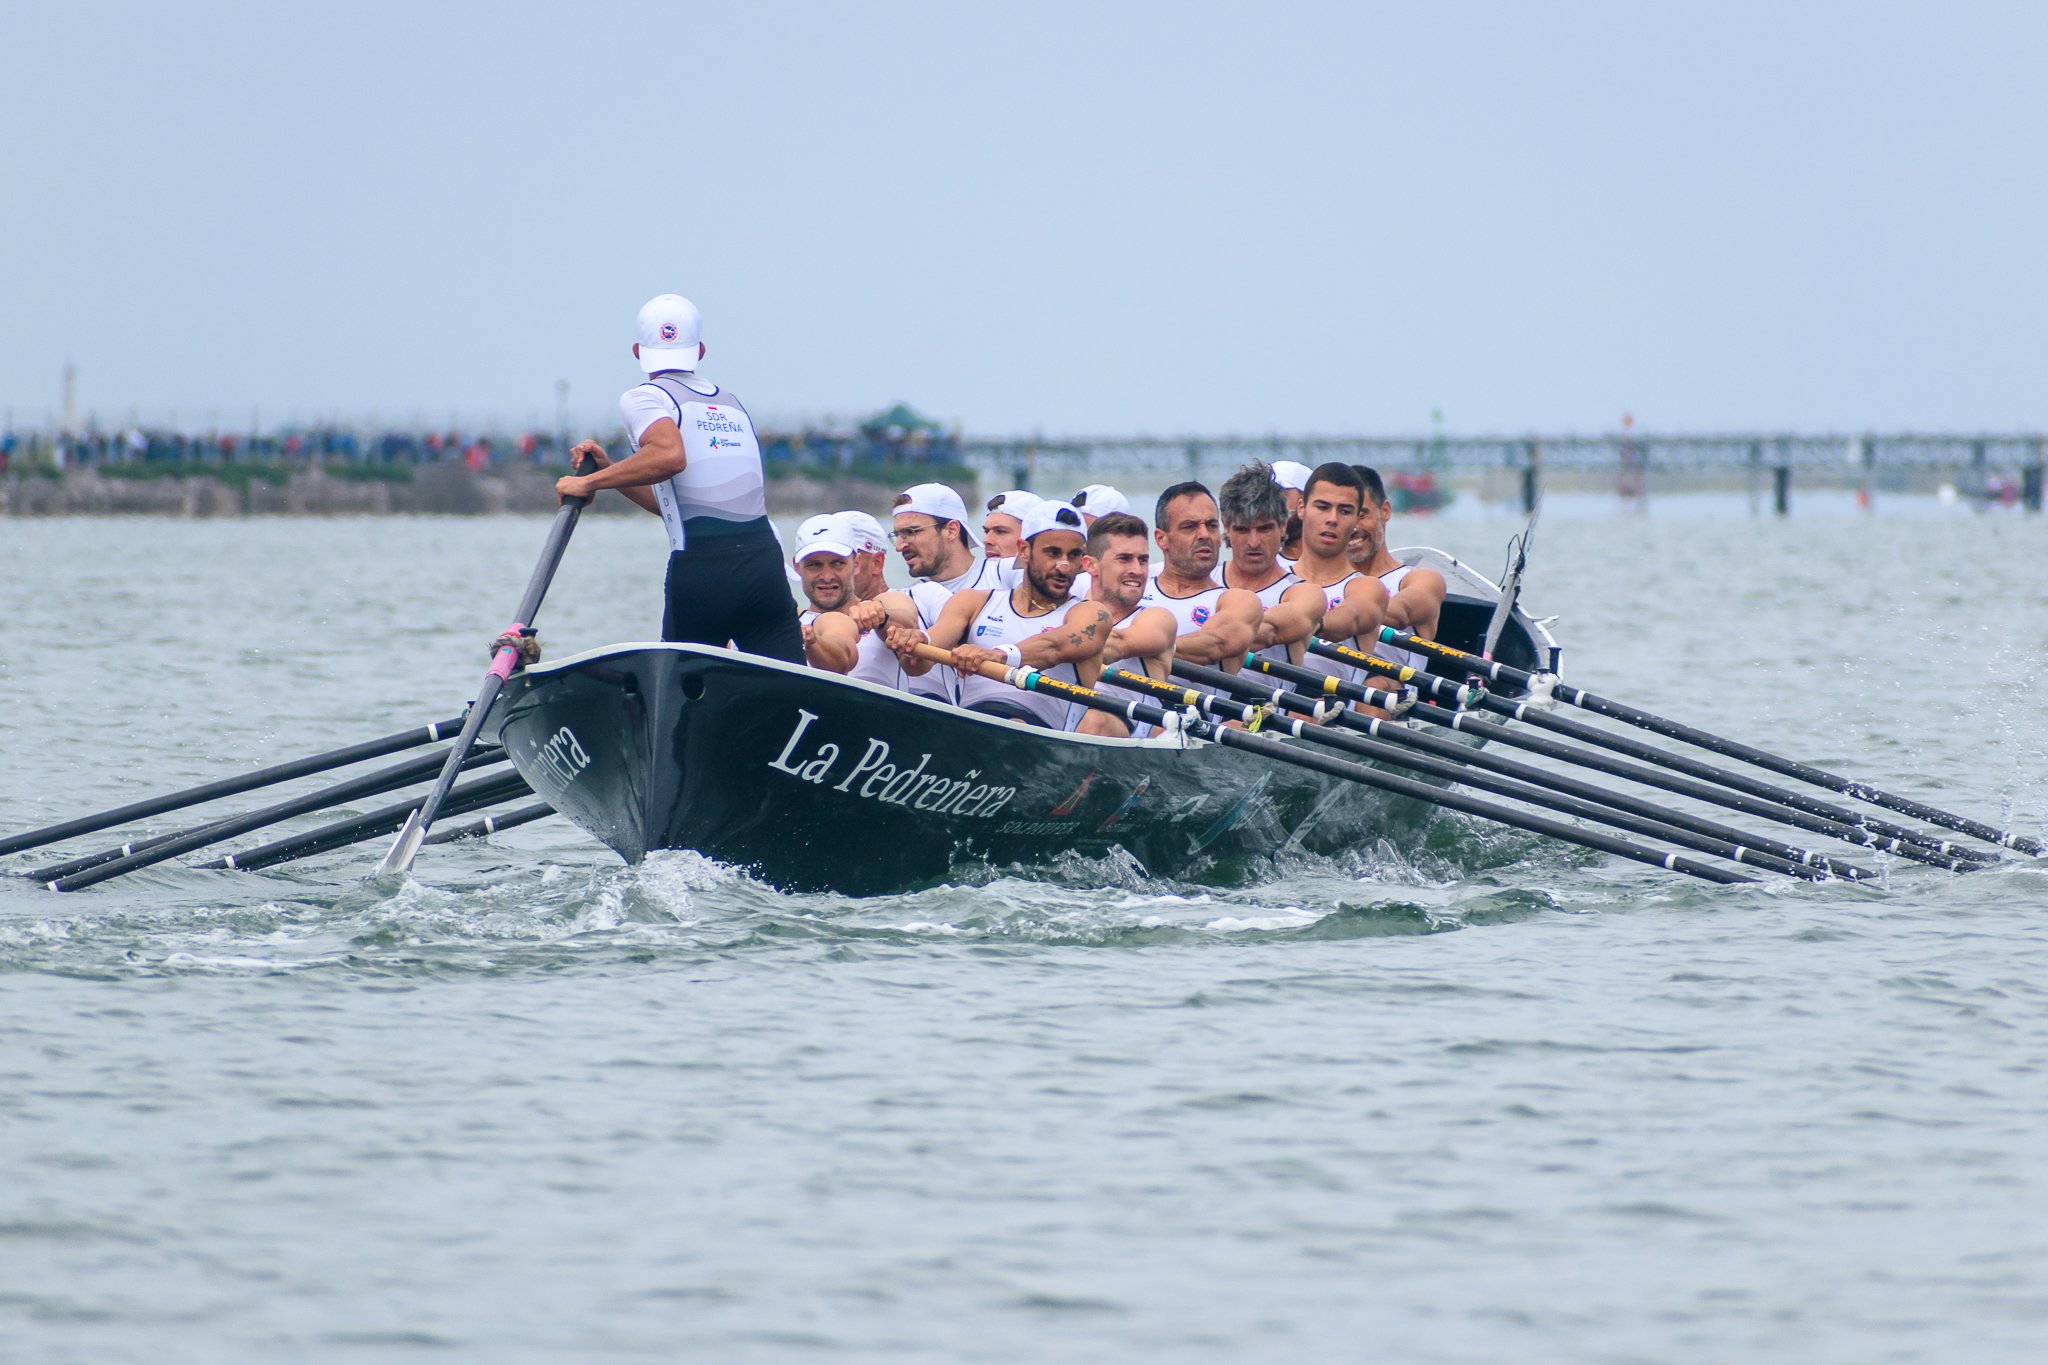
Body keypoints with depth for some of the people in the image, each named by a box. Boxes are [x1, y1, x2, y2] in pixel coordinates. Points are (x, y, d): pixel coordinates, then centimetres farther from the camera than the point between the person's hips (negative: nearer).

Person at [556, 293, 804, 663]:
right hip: (764, 559, 5)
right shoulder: (731, 404, 23)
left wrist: (590, 482, -10)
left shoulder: (643, 398, 2)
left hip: (702, 568, -5)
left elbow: (669, 455, -20)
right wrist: (608, 470, 25)